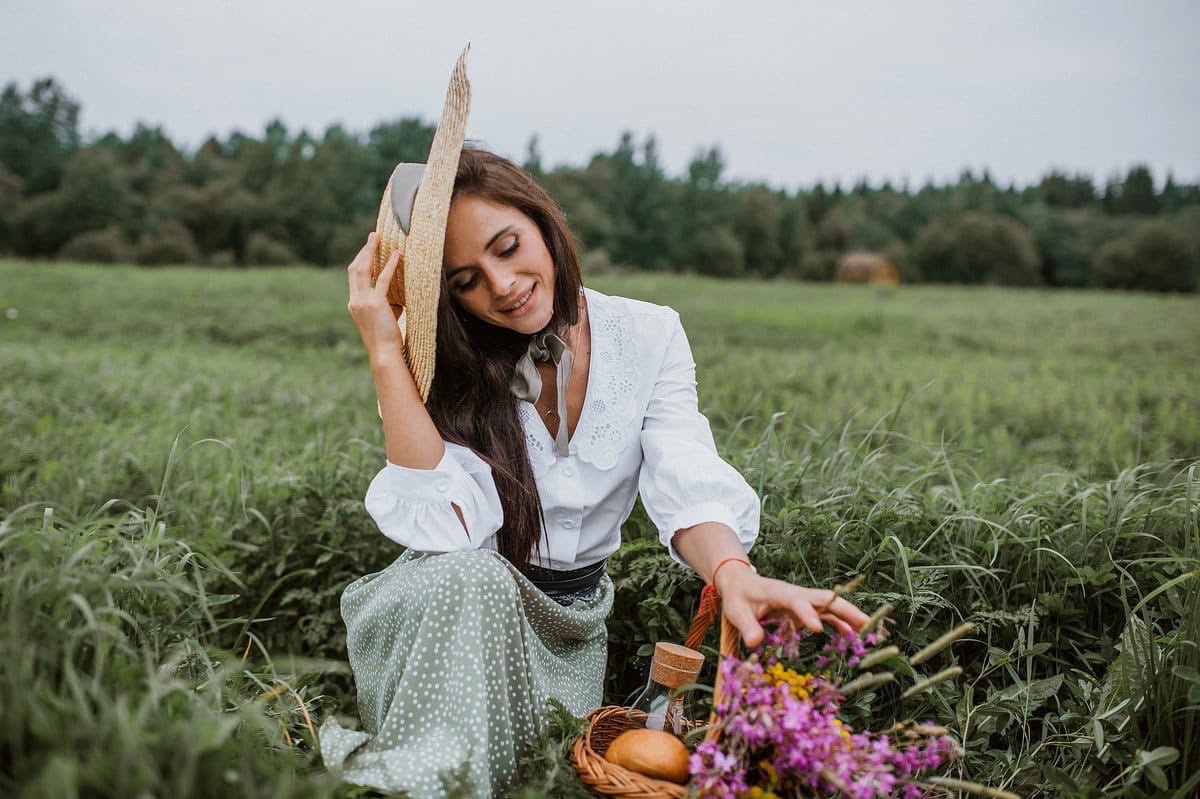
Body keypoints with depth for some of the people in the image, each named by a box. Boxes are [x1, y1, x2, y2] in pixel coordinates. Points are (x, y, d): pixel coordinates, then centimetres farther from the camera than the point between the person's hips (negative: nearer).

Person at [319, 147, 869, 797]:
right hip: (452, 606, -1)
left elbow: (687, 482, -21)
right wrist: (386, 354, -27)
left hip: (567, 623, 1)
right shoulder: (447, 364, -10)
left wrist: (732, 571, -43)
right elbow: (448, 530, -25)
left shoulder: (648, 337, -8)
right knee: (472, 573, -34)